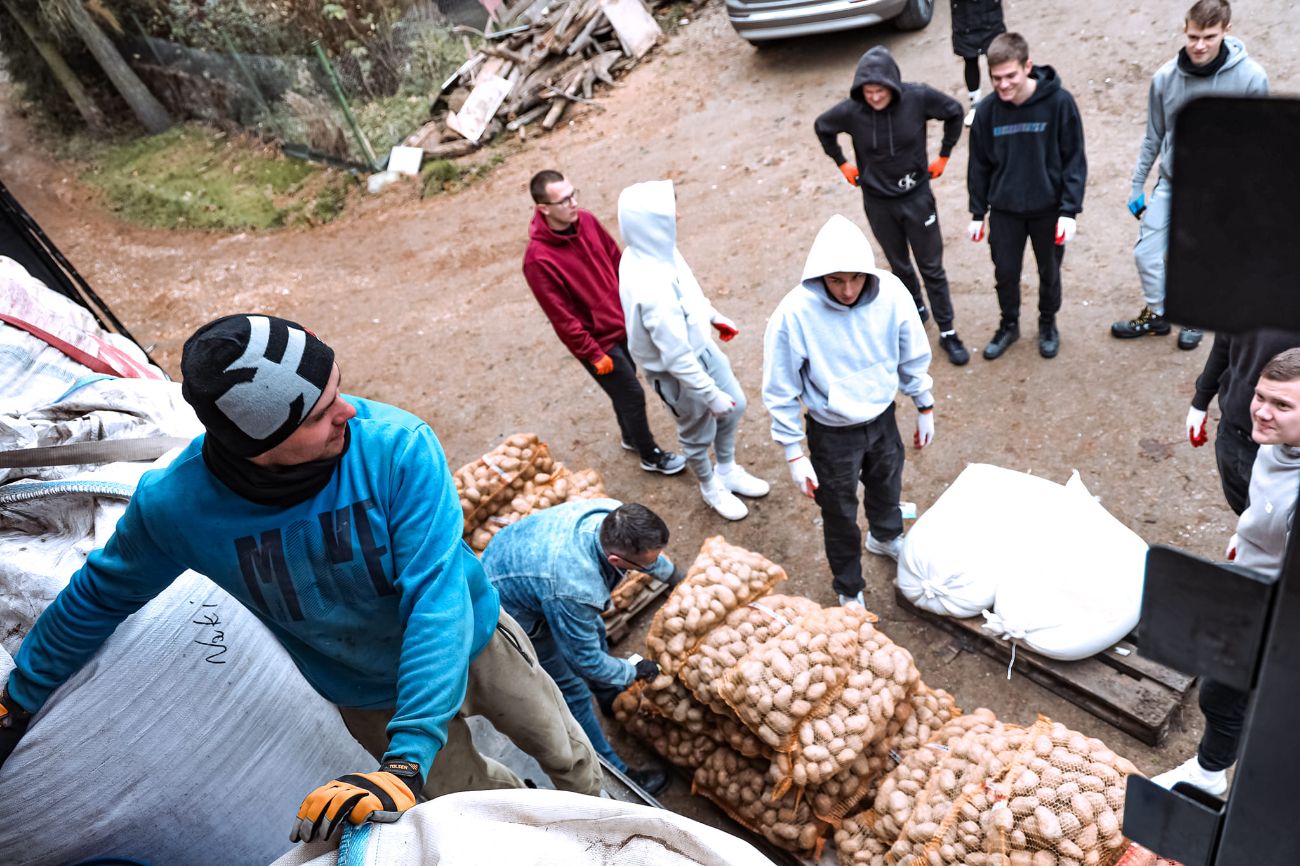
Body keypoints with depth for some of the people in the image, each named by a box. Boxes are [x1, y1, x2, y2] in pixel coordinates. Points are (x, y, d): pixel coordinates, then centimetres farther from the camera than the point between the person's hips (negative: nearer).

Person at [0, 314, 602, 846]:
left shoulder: (398, 447, -35)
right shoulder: (174, 505, -27)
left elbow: (436, 599, -37)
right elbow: (97, 598, -5)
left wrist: (406, 762, -43)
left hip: (474, 643, 0)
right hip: (370, 699, 1)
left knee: (568, 757, 20)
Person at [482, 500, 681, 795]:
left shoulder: (613, 514, -25)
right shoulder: (573, 589, -45)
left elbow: (650, 551, 2)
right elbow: (587, 660, -25)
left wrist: (676, 577, 16)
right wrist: (635, 671, -9)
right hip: (511, 612, -8)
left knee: (593, 630, 25)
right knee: (572, 691, 2)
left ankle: (612, 699, 54)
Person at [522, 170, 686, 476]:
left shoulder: (586, 220, -8)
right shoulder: (538, 259, -28)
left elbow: (617, 260, 7)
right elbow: (562, 318, -22)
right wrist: (594, 354, -16)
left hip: (624, 323, 7)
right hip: (598, 340, -6)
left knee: (625, 388, 25)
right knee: (632, 395, 7)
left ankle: (631, 437, 51)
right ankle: (651, 456, 30)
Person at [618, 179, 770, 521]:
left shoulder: (648, 251, -13)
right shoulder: (651, 290, -40)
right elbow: (677, 357, -31)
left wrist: (714, 316, 20)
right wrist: (711, 394, -20)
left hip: (702, 346, 8)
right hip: (680, 373, -8)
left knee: (734, 406, 25)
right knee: (699, 433, 19)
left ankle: (728, 471, 51)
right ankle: (711, 487, 49)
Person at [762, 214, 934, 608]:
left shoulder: (891, 292, -20)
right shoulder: (795, 313, -30)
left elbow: (913, 358, -2)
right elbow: (781, 392, -18)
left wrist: (924, 408, 8)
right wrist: (795, 455, -15)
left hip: (882, 418, 4)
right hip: (833, 433, -3)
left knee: (887, 485, 30)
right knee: (840, 514, 16)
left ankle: (886, 536, 65)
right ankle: (849, 590, 44)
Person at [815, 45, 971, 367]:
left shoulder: (917, 98, -18)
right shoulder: (851, 110, -17)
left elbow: (954, 112, 0)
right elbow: (822, 127, 4)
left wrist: (944, 156, 2)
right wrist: (842, 163, 5)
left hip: (916, 196, -1)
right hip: (878, 202, 1)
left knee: (932, 267, 5)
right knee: (900, 266, 17)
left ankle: (947, 332, 18)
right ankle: (916, 309, 44)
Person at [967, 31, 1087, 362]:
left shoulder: (1059, 102, -16)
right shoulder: (987, 109, -9)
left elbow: (1075, 160, -11)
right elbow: (979, 165, 1)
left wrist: (1070, 210, -16)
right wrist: (977, 213, 3)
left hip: (1048, 208, -1)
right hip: (1004, 210, 2)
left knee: (1049, 272, 15)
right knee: (1005, 273, 12)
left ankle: (1048, 322, 40)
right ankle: (1009, 325, 37)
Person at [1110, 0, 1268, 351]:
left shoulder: (1250, 77, -15)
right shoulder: (1165, 77, -9)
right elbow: (1154, 137, 3)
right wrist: (1137, 185, 6)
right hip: (1171, 183, 2)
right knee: (1146, 253, 2)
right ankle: (1155, 314, 26)